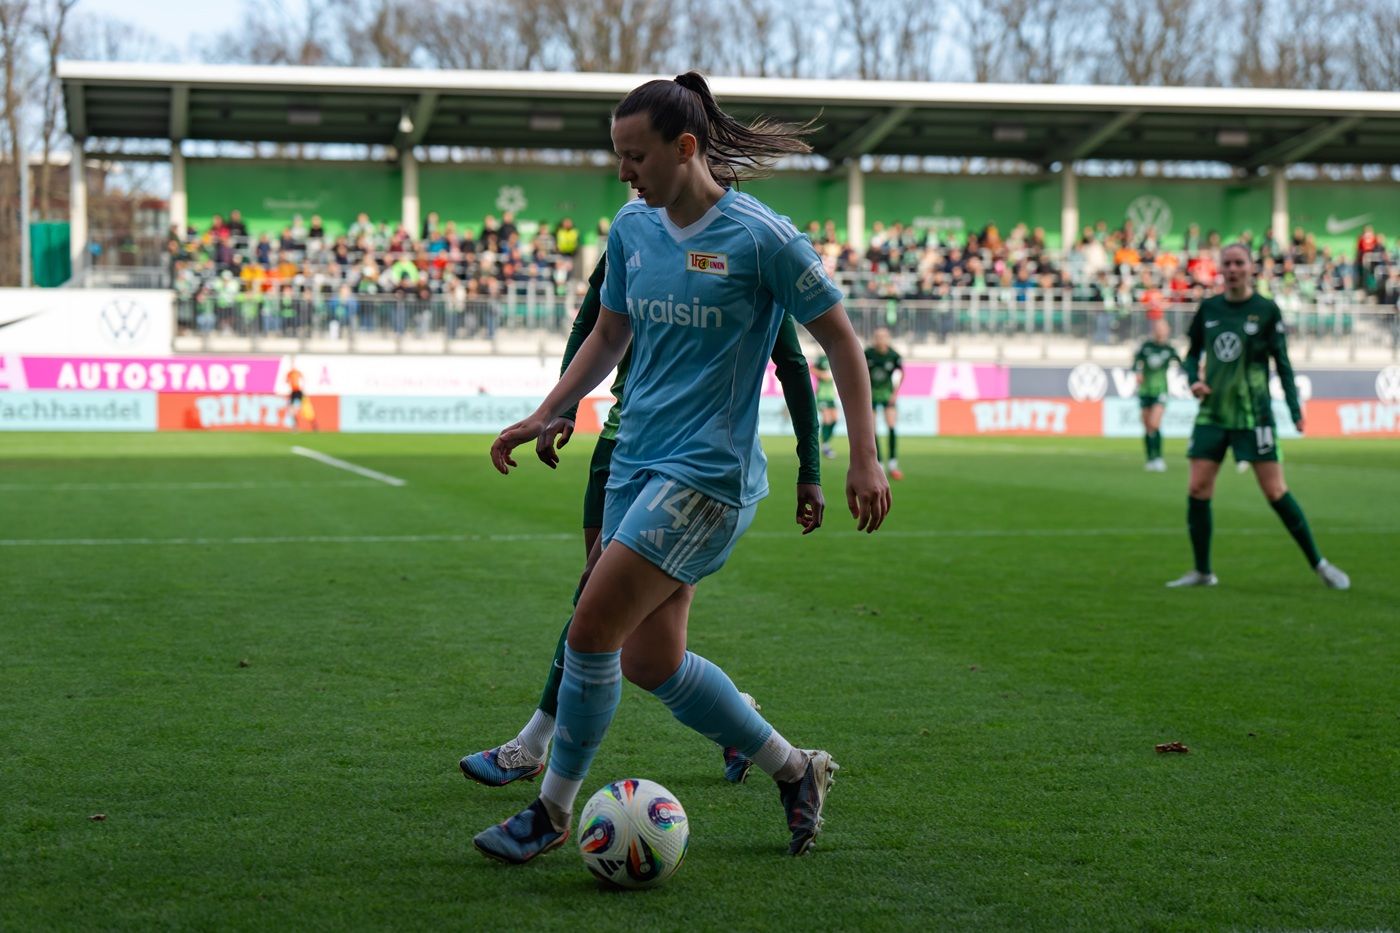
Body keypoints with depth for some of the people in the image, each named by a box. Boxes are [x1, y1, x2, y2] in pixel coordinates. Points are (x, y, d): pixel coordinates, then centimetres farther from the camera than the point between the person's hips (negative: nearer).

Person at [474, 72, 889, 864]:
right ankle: (794, 770, 26)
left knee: (592, 630, -12)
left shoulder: (762, 237, -12)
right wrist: (545, 417, 13)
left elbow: (841, 338, -6)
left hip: (709, 473, -8)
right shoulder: (632, 228, 7)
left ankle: (553, 810, 6)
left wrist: (865, 458, -9)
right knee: (648, 660, 8)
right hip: (635, 462, 8)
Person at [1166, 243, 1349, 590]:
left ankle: (1319, 564, 7)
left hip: (1253, 414, -4)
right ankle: (1202, 572, 10)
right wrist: (1194, 379, -3)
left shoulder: (1266, 310, -4)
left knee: (1275, 491, -6)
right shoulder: (1208, 308, 6)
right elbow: (1193, 353, 17)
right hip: (1212, 413, 4)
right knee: (1198, 490, -3)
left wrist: (1295, 409, -11)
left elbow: (1282, 362, -2)